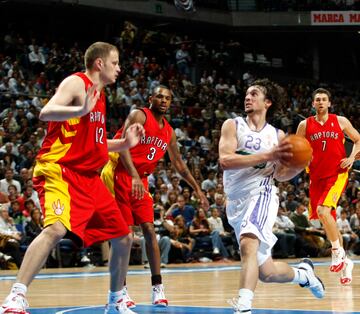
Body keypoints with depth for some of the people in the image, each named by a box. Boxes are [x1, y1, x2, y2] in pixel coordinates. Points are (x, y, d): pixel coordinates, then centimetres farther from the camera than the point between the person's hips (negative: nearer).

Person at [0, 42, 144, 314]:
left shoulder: (99, 93, 21)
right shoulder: (77, 83, -5)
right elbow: (46, 113, -23)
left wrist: (125, 143, 16)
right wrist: (81, 110, -38)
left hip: (88, 178, 10)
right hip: (59, 171, -9)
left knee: (123, 237, 11)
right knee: (56, 228, -33)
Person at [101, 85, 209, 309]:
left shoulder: (169, 131, 11)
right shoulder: (139, 116, -11)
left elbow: (178, 163, 22)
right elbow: (123, 146, -24)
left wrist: (197, 190, 21)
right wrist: (134, 177, -36)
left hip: (142, 181, 6)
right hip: (122, 175, -6)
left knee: (149, 230, 0)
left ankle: (157, 287, 2)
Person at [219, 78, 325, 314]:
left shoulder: (277, 135, 7)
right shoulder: (233, 125, 1)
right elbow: (225, 160, -16)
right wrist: (268, 155, -22)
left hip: (261, 195, -2)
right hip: (238, 203, 2)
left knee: (248, 244, -34)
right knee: (267, 272, 10)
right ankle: (303, 273, 41)